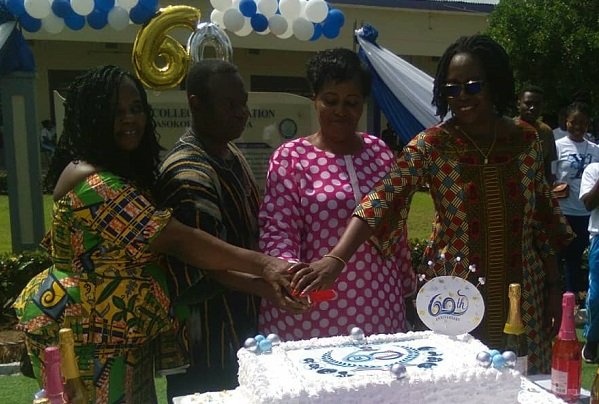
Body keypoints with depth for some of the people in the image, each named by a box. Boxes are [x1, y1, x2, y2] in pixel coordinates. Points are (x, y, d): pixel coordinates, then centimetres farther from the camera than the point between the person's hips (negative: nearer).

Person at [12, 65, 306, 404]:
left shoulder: (125, 170, 8)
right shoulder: (94, 183, -25)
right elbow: (178, 240, -32)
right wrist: (262, 265, -35)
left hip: (120, 334, 10)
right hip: (86, 335, -10)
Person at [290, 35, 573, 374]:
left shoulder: (526, 139, 0)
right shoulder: (430, 145, -10)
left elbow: (543, 218, 7)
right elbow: (382, 200, -24)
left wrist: (554, 287, 8)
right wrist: (337, 259, -37)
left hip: (523, 293, 3)